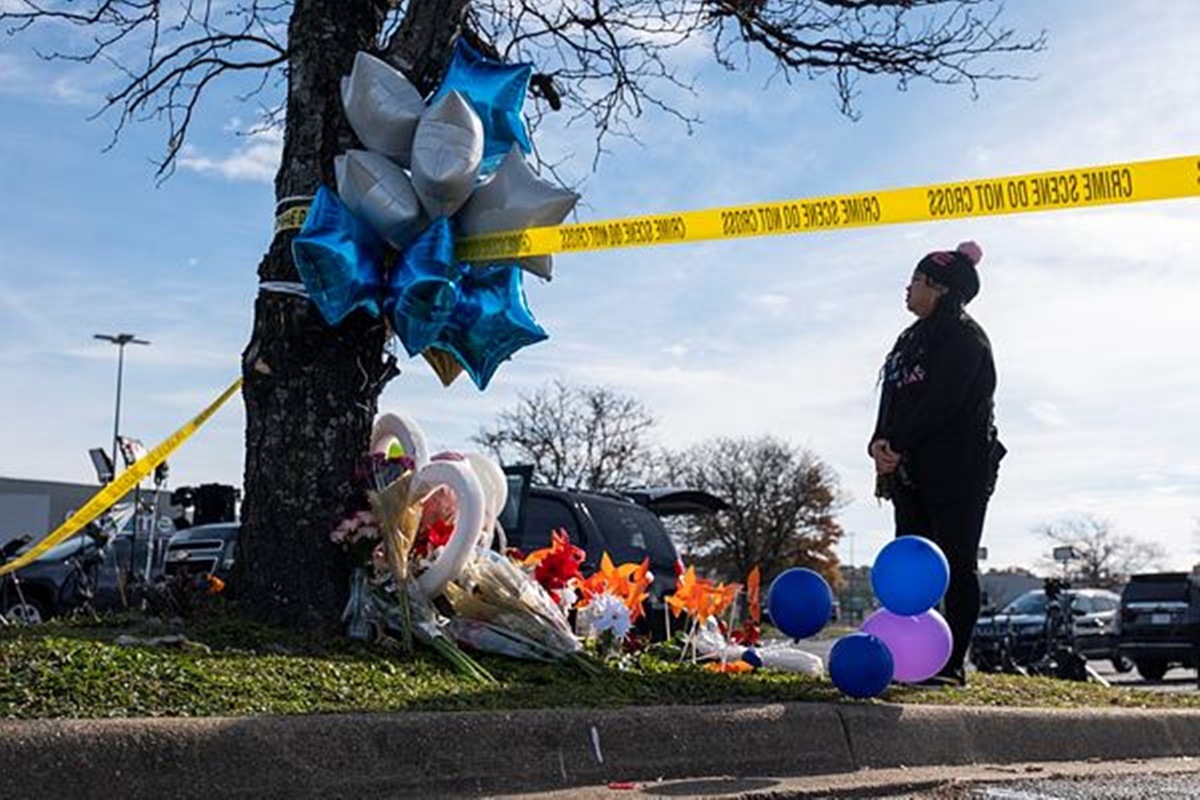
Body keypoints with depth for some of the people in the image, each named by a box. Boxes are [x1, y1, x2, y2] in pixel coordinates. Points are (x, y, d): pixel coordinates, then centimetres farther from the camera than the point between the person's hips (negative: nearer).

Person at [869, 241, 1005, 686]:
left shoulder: (964, 336, -7)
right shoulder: (915, 338, 20)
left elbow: (943, 401, -17)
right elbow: (893, 398, 15)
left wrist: (897, 445, -16)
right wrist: (880, 443, -3)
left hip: (957, 470, -9)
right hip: (912, 471, 9)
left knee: (957, 565, -6)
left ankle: (953, 665, -4)